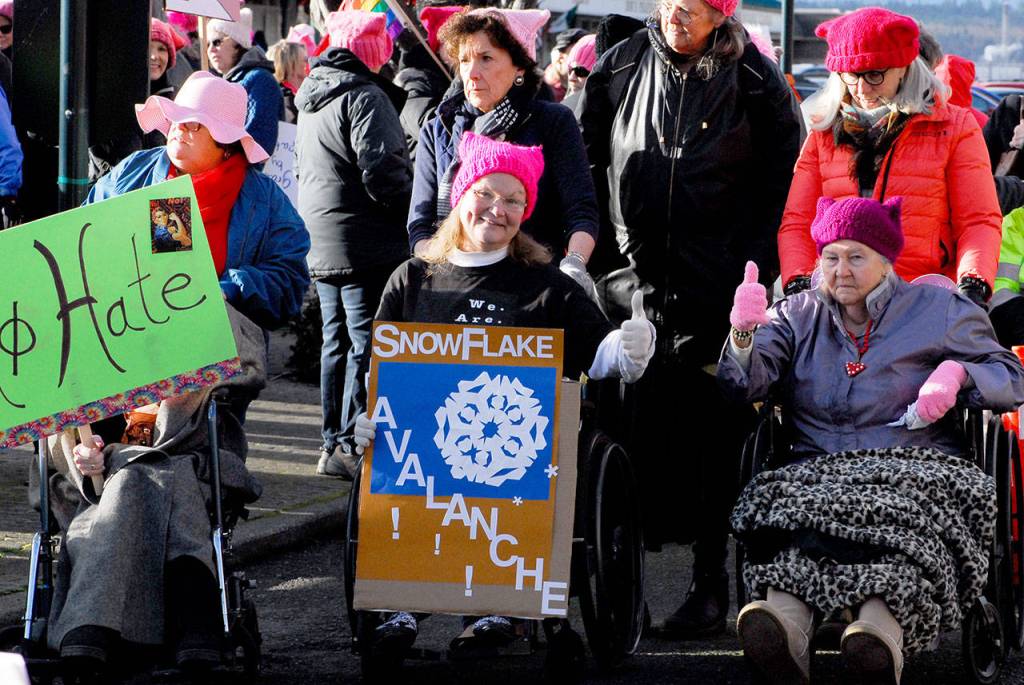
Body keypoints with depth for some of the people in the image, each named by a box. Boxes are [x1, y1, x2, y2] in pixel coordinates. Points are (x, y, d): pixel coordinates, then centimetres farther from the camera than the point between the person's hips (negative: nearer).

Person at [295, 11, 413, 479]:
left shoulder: (311, 98, 16)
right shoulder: (365, 97, -14)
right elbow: (382, 171, -20)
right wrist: (415, 211, -6)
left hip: (322, 244, 9)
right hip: (366, 246, -9)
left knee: (337, 342, 14)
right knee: (368, 342, -7)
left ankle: (333, 441, 18)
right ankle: (352, 446, -9)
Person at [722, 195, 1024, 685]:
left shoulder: (938, 309, 17)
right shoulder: (798, 315, 22)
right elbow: (747, 384, 6)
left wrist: (958, 373, -3)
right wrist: (743, 335, -16)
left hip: (916, 466, -1)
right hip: (818, 471, 1)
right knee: (797, 501, -37)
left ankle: (880, 627, -65)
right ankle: (786, 618, -63)